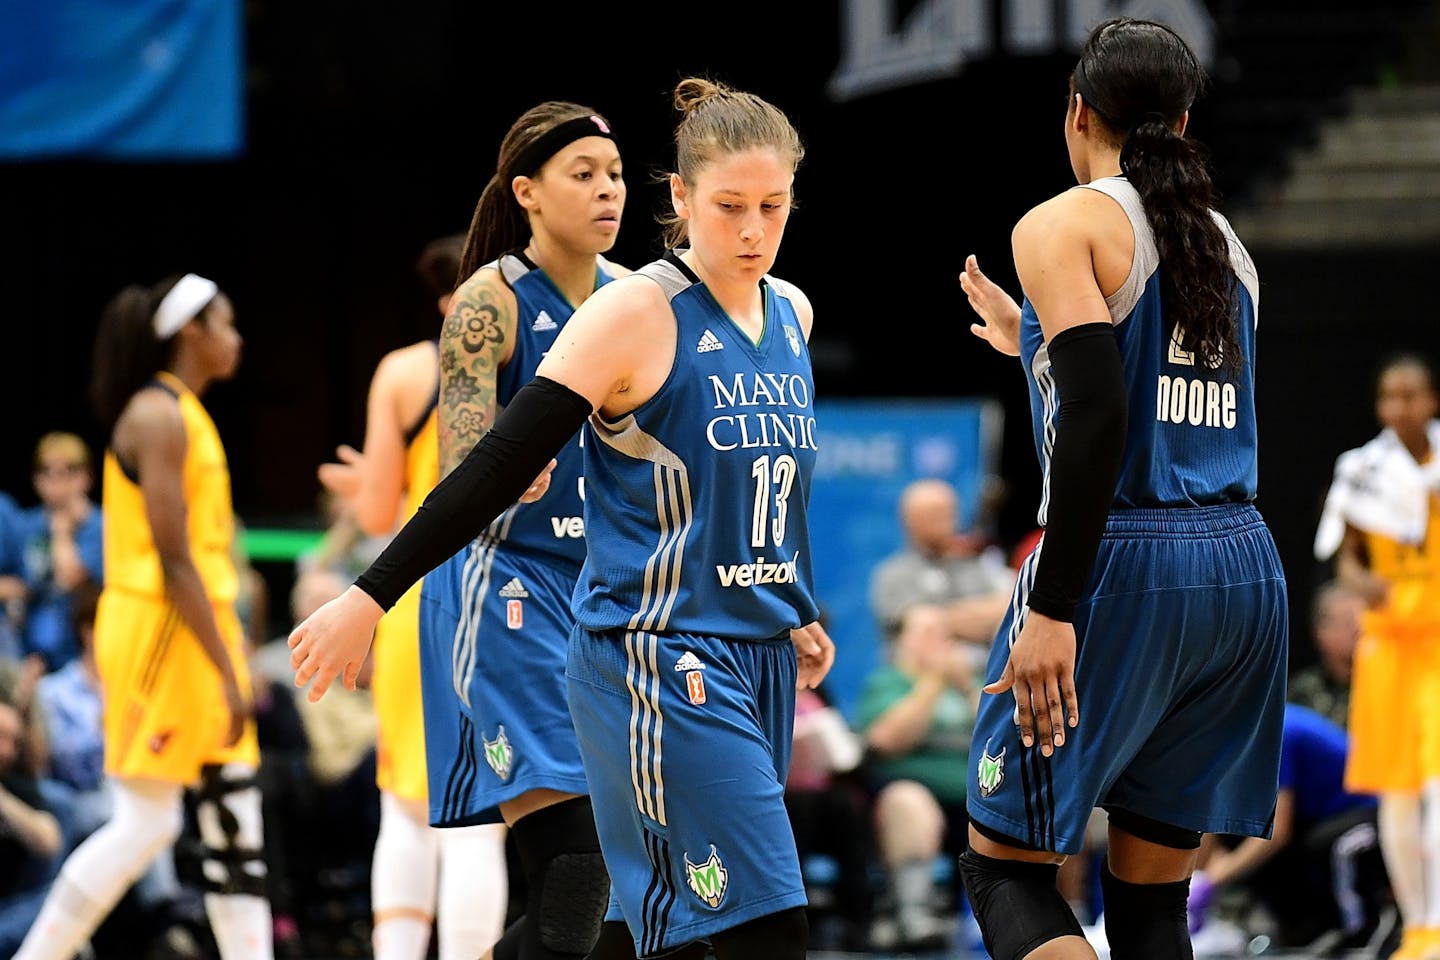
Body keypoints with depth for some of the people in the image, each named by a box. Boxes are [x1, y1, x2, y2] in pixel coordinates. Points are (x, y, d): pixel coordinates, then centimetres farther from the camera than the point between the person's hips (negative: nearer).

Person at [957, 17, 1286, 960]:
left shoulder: (1063, 225, -5)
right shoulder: (1225, 243, 17)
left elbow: (1100, 414, -19)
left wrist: (1054, 610, -21)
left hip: (1122, 563, -7)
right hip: (1243, 565, 7)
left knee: (1006, 864, 3)